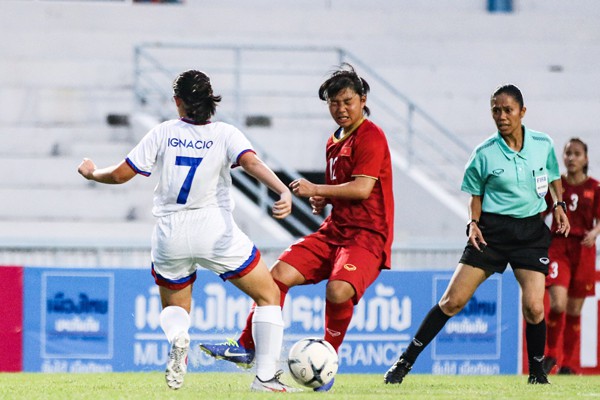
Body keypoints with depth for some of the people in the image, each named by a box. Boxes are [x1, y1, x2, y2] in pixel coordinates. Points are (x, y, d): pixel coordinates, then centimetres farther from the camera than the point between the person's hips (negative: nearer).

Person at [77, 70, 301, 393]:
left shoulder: (163, 133, 3)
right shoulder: (225, 134, -1)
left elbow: (121, 174, 4)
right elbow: (251, 163, -20)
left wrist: (91, 173, 23)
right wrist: (284, 191, -32)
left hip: (170, 236, 2)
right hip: (216, 232, -2)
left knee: (173, 308, 24)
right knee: (269, 295, 13)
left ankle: (177, 337, -15)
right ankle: (266, 376, 0)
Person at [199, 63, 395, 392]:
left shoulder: (370, 136, -10)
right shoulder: (335, 142, 17)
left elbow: (362, 188, -20)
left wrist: (316, 189, -16)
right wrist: (322, 200, 10)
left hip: (367, 235, -8)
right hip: (334, 230, 8)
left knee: (338, 290, -31)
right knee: (280, 273, -6)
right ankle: (247, 348, 3)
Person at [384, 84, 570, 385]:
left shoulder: (543, 144, -2)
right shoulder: (484, 154, -6)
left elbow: (554, 177, 17)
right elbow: (476, 194, 7)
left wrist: (559, 205, 1)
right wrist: (474, 223, -8)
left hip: (532, 231, 1)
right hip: (492, 230, -1)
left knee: (534, 307, -14)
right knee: (453, 301, -6)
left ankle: (537, 372, 9)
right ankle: (405, 362, 2)